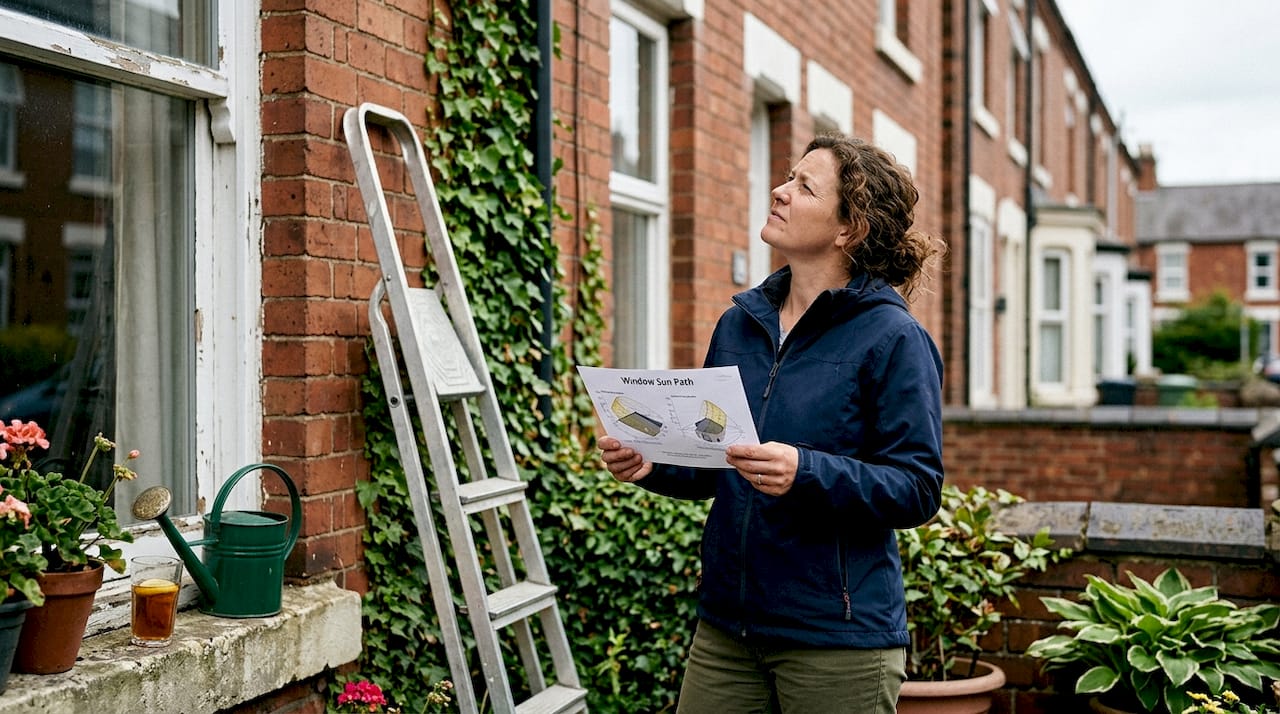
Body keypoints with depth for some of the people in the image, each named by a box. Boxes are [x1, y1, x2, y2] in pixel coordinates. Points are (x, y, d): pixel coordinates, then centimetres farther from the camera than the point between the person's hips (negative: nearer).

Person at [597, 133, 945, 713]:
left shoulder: (893, 338, -9)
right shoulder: (739, 324, 8)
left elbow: (919, 489, -14)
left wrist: (807, 473, -28)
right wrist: (651, 464, -4)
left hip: (838, 638, -5)